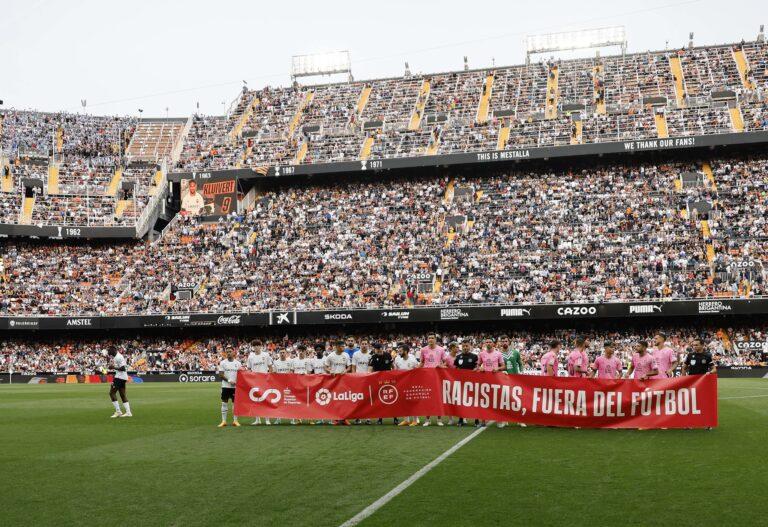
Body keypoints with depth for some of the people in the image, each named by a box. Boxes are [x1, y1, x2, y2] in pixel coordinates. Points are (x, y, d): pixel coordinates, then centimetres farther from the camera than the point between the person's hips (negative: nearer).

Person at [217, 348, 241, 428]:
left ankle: (235, 420, 10)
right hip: (225, 386, -1)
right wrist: (229, 380, -16)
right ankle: (223, 421, 5)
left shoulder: (238, 363, 5)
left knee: (235, 403, 4)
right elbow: (220, 375, -5)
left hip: (235, 386, 1)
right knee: (224, 403, 0)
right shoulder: (223, 363, 0)